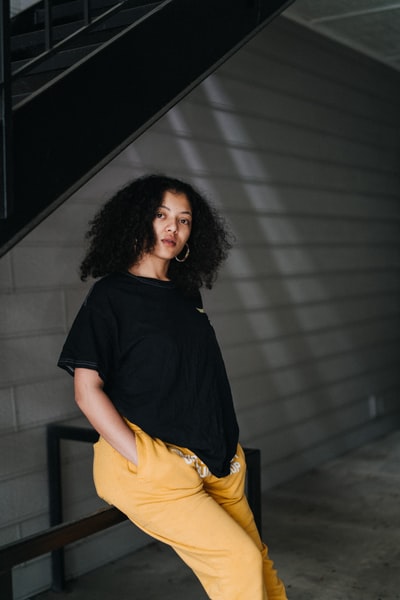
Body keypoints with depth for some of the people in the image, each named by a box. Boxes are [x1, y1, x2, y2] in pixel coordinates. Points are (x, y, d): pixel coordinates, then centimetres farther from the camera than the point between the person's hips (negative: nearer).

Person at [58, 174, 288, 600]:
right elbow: (87, 390, -10)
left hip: (211, 464, 7)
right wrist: (142, 460, -16)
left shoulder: (186, 296, 14)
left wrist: (227, 450, 12)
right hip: (151, 469, -6)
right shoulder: (110, 296, -5)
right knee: (239, 559, -14)